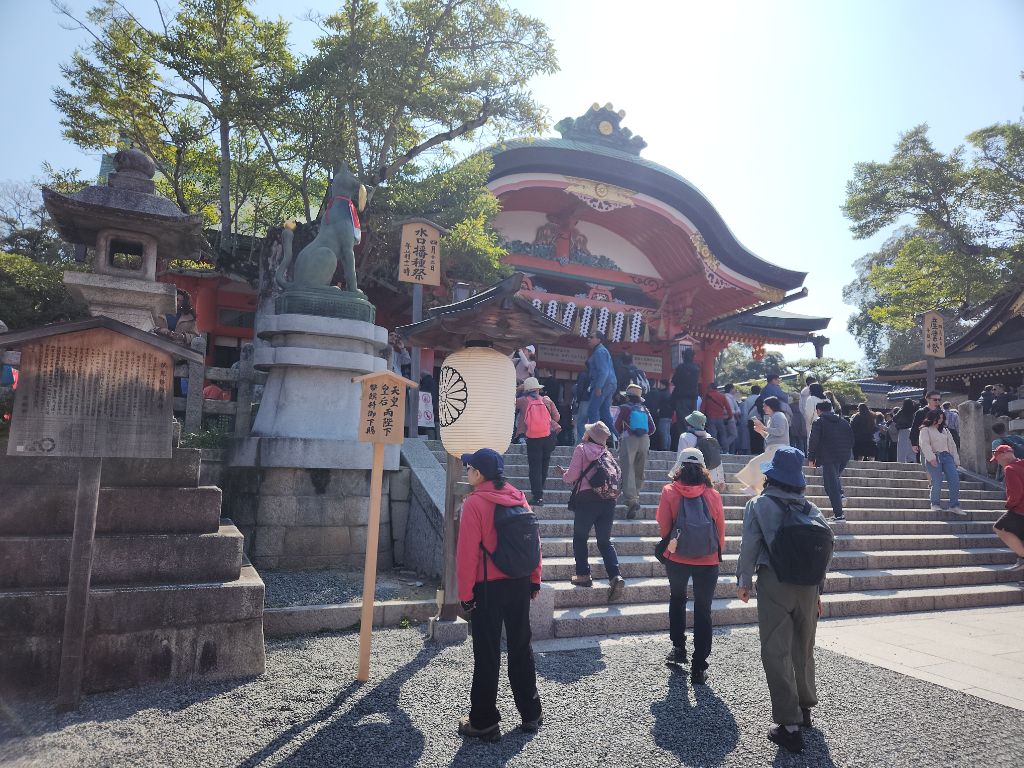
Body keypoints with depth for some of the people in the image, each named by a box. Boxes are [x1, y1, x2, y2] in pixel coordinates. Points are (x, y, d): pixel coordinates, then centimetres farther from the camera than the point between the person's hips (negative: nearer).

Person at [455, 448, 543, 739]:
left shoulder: (475, 502, -15)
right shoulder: (518, 498, 2)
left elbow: (467, 552, -16)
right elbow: (534, 542, 5)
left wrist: (465, 593, -9)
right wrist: (534, 580, 13)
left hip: (488, 587, -5)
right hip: (520, 584, 5)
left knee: (487, 655, 7)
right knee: (521, 649, 16)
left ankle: (484, 721, 17)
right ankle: (531, 714, 26)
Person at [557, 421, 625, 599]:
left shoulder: (581, 449, 1)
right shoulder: (607, 453, 16)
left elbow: (572, 476, -4)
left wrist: (563, 473, 15)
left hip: (587, 498, -5)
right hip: (608, 499, 5)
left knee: (580, 538, 12)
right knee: (605, 540, 11)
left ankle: (583, 575, 11)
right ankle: (615, 576, -4)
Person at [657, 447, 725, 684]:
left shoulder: (670, 492, -10)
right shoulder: (712, 494, -6)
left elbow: (663, 525, -6)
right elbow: (721, 528, -1)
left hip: (676, 558, 0)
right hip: (708, 561, 0)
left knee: (677, 598, 26)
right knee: (703, 611, 9)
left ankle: (678, 648, 29)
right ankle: (699, 668, 10)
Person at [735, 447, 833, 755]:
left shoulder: (759, 504, -6)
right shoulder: (811, 509, 5)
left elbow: (749, 546, -8)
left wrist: (743, 581, 4)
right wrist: (818, 590, 15)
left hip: (774, 584, -5)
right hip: (808, 586, 5)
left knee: (776, 653, 1)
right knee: (803, 649, 20)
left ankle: (789, 724, -1)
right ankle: (804, 708, 36)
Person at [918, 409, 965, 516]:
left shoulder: (945, 430, 24)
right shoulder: (925, 430, 5)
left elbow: (952, 445, 22)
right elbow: (924, 444, -8)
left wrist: (956, 461, 14)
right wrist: (931, 458, -20)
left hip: (946, 456, 6)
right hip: (934, 458, -5)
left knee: (955, 480, -9)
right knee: (937, 482, -12)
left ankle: (954, 506, -4)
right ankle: (935, 505, 4)